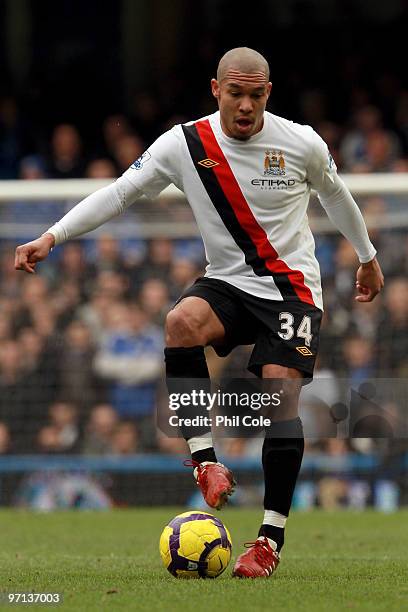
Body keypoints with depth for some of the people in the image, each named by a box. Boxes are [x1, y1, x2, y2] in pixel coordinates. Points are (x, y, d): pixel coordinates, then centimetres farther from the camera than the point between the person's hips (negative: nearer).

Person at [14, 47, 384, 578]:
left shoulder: (302, 144, -7)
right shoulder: (185, 144, -7)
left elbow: (334, 194, 13)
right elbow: (119, 193, -3)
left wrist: (368, 258, 27)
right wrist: (51, 237, -12)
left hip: (292, 288, -1)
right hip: (227, 282, 1)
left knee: (281, 395, -19)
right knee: (181, 321, -33)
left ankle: (272, 539, -9)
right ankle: (205, 461, -24)